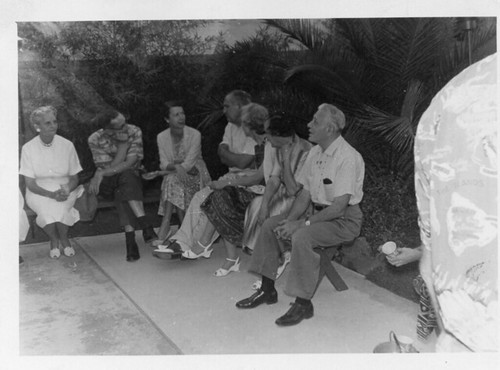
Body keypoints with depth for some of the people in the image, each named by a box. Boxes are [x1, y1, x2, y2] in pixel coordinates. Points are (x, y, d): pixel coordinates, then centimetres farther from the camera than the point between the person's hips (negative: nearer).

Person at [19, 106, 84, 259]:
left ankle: (63, 238, -4)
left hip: (65, 190, 0)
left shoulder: (67, 145, -2)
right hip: (39, 192, 0)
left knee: (60, 207, -34)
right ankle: (54, 240, -5)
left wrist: (67, 189, -21)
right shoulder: (28, 148, -5)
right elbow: (30, 184, -6)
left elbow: (74, 179, 3)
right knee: (46, 208, -34)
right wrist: (51, 194, -24)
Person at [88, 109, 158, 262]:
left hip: (131, 178, 1)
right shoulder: (95, 140, -16)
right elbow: (112, 167, -21)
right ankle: (146, 226, -42)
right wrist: (123, 143, -26)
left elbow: (130, 163, -23)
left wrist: (100, 174, -30)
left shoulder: (134, 132, -15)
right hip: (108, 183, 0)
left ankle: (131, 241, -44)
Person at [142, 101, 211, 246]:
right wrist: (175, 166, -30)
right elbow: (164, 164, -6)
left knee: (173, 178, -27)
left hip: (195, 176, -2)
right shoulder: (162, 137, -2)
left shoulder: (194, 134, -14)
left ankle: (166, 225, -20)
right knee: (172, 179, -29)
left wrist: (158, 173, -20)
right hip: (173, 178, 2)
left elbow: (188, 165, -19)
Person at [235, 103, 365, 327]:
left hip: (344, 219, -8)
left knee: (301, 237, -32)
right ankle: (267, 290, 7)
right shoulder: (315, 152, 6)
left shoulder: (348, 158, -21)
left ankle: (303, 304, -17)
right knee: (269, 225, -1)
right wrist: (290, 220, -9)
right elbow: (305, 193, 8)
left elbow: (339, 207, -25)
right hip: (317, 211, 9)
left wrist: (303, 224, -24)